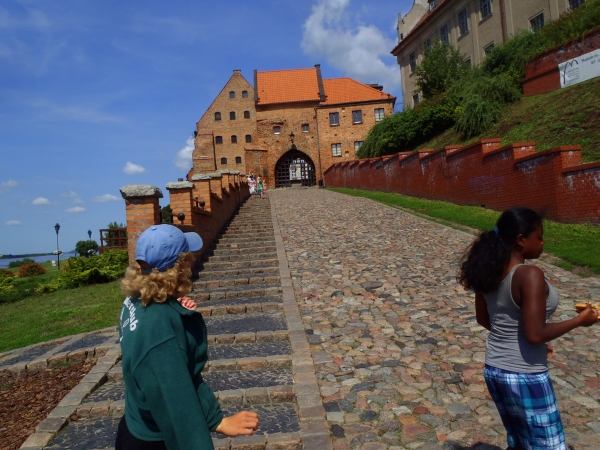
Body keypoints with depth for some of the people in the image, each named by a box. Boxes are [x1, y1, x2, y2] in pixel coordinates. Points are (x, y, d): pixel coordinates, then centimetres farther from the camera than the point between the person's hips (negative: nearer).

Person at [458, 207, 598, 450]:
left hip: (493, 370, 8)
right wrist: (579, 320, -11)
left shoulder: (489, 269, 0)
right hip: (526, 377, -8)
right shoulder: (530, 275, -23)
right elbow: (535, 334, -24)